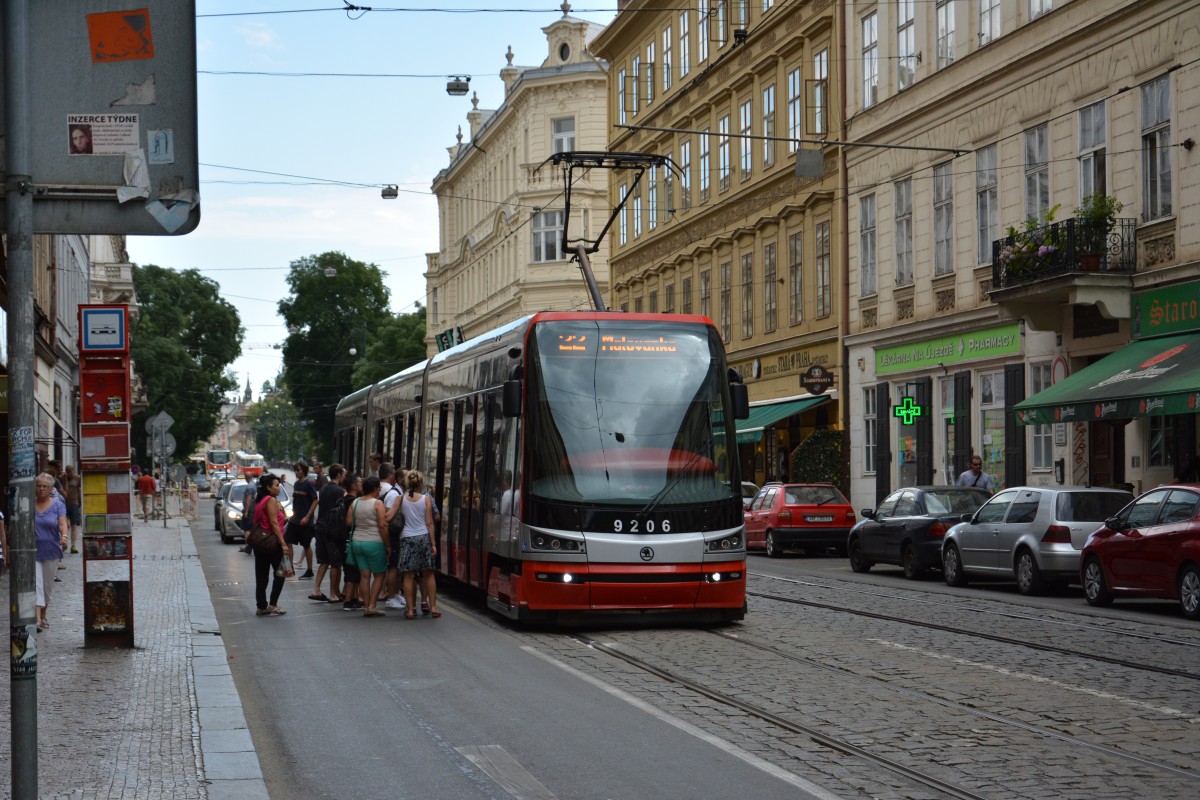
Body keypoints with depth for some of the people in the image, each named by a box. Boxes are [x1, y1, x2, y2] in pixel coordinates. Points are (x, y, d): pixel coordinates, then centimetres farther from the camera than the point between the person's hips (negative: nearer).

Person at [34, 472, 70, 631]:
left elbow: (62, 523, -12)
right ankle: (37, 619, -19)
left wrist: (64, 536, -31)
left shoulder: (58, 505, 1)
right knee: (35, 584, -12)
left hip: (51, 551, 1)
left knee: (47, 585, 12)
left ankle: (43, 616, 30)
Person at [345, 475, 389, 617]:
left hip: (357, 541, 6)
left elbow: (348, 522, 5)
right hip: (374, 542, -6)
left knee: (364, 576, 8)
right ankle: (372, 606, -1)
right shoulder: (377, 503, -11)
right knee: (378, 575, 5)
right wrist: (388, 545, -10)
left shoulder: (355, 503, 6)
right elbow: (382, 526, -16)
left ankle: (365, 606, 8)